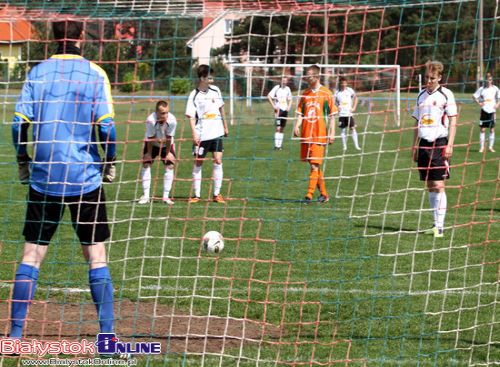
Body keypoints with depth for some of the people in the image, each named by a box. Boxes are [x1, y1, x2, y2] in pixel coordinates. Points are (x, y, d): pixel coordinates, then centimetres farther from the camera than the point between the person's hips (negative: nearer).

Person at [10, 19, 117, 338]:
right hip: (86, 178, -2)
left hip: (44, 178, 2)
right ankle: (107, 336, 3)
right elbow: (106, 125, -10)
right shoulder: (94, 74, -4)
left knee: (32, 256, 6)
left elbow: (20, 123, -1)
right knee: (96, 256, 5)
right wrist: (110, 162, 4)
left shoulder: (38, 72, 4)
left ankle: (15, 335, 2)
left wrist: (23, 162, 12)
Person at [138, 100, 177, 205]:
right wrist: (149, 153, -14)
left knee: (170, 166, -9)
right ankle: (146, 196, -5)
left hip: (166, 144, 1)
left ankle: (166, 196, -1)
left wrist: (168, 153, -11)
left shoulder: (172, 121, -32)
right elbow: (150, 138, -24)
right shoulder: (151, 120, -36)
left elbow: (169, 138, -20)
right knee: (146, 164, -11)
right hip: (152, 143, -1)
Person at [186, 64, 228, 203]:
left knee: (218, 161, -3)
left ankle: (217, 194, 2)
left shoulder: (215, 90, 4)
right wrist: (194, 133, -19)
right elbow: (191, 116, -9)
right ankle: (196, 195, 11)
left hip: (216, 133, 3)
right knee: (198, 163, 3)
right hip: (201, 135, -3)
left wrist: (225, 126, 22)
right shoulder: (194, 96, -8)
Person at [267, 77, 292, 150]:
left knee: (282, 128, 8)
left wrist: (289, 107, 5)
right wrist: (273, 106, -12)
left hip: (285, 110, 5)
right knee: (278, 128, -14)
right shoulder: (277, 88, -6)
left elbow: (290, 99, 22)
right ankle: (276, 145, -15)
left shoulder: (287, 89, 10)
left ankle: (280, 145, 12)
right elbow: (269, 96, -7)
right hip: (278, 109, -5)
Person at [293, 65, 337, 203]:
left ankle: (310, 194, -13)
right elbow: (300, 112, 14)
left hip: (319, 134, -5)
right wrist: (297, 125, -4)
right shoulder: (305, 94, 12)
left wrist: (332, 132, -5)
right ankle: (324, 194, 19)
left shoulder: (326, 93, -1)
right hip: (306, 134, 5)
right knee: (314, 166, 9)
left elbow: (332, 115, 1)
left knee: (315, 166, -11)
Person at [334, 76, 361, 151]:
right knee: (342, 130, 4)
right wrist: (337, 107, -10)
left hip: (349, 113, 0)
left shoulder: (350, 90, 0)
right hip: (341, 114, 0)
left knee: (352, 128, -5)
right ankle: (344, 146, 12)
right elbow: (334, 102, 10)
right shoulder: (337, 93, 0)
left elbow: (355, 98, 12)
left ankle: (356, 146, -2)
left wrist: (354, 108, 4)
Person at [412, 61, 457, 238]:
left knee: (439, 185, -10)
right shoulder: (421, 95, 14)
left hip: (439, 143, -6)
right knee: (430, 186, 7)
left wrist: (449, 145, -12)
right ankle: (436, 224, 12)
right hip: (424, 144, 6)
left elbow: (453, 121, -5)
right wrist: (415, 146, 14)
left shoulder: (446, 94, -3)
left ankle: (440, 226, -9)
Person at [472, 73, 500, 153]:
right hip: (484, 110, -1)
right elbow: (474, 96, 6)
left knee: (492, 129, 3)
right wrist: (479, 103, -8)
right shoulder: (482, 89, -1)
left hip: (492, 111, 1)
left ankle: (491, 147, 13)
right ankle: (481, 147, 5)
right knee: (483, 129, -1)